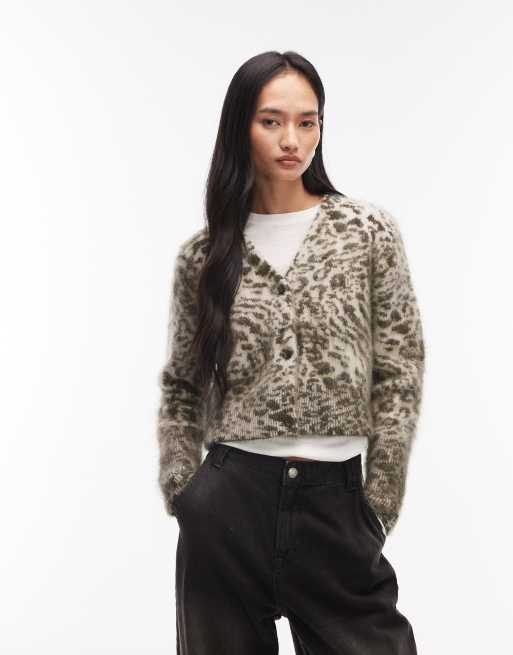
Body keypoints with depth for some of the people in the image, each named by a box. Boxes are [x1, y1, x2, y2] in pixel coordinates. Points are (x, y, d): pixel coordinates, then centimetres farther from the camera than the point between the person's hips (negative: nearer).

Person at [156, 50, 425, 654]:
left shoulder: (369, 232, 0)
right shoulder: (204, 254, 4)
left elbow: (399, 378, 0)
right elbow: (180, 386, 12)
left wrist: (378, 504, -3)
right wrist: (181, 492, 2)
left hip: (335, 498, -1)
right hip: (230, 499, 1)